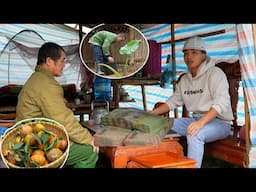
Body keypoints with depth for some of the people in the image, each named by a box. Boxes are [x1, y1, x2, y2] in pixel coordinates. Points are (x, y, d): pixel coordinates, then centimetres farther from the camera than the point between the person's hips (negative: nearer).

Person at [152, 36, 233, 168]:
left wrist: (201, 122, -38)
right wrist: (152, 113, -3)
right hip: (197, 119, 7)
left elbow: (221, 103, -24)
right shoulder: (184, 79, 10)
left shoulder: (215, 73, -12)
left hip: (219, 122, -6)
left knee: (194, 135, -36)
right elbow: (173, 101, 12)